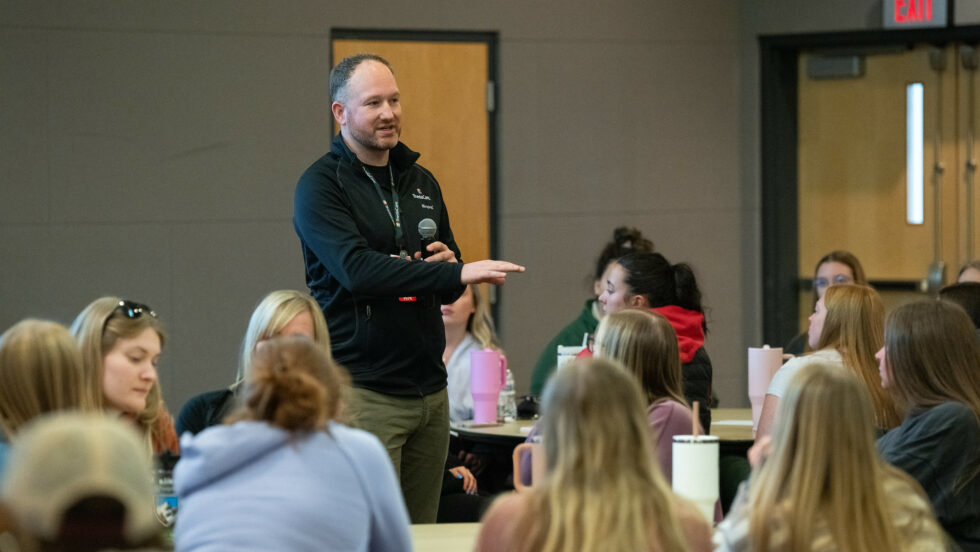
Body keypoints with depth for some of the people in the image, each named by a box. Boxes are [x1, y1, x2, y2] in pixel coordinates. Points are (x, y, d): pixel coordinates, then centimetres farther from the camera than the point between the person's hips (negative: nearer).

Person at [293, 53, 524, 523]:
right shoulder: (322, 185, -5)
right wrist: (456, 273, -26)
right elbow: (356, 270, -21)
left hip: (429, 388, 7)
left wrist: (449, 265, -1)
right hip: (362, 390, -7)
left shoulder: (421, 183, 17)